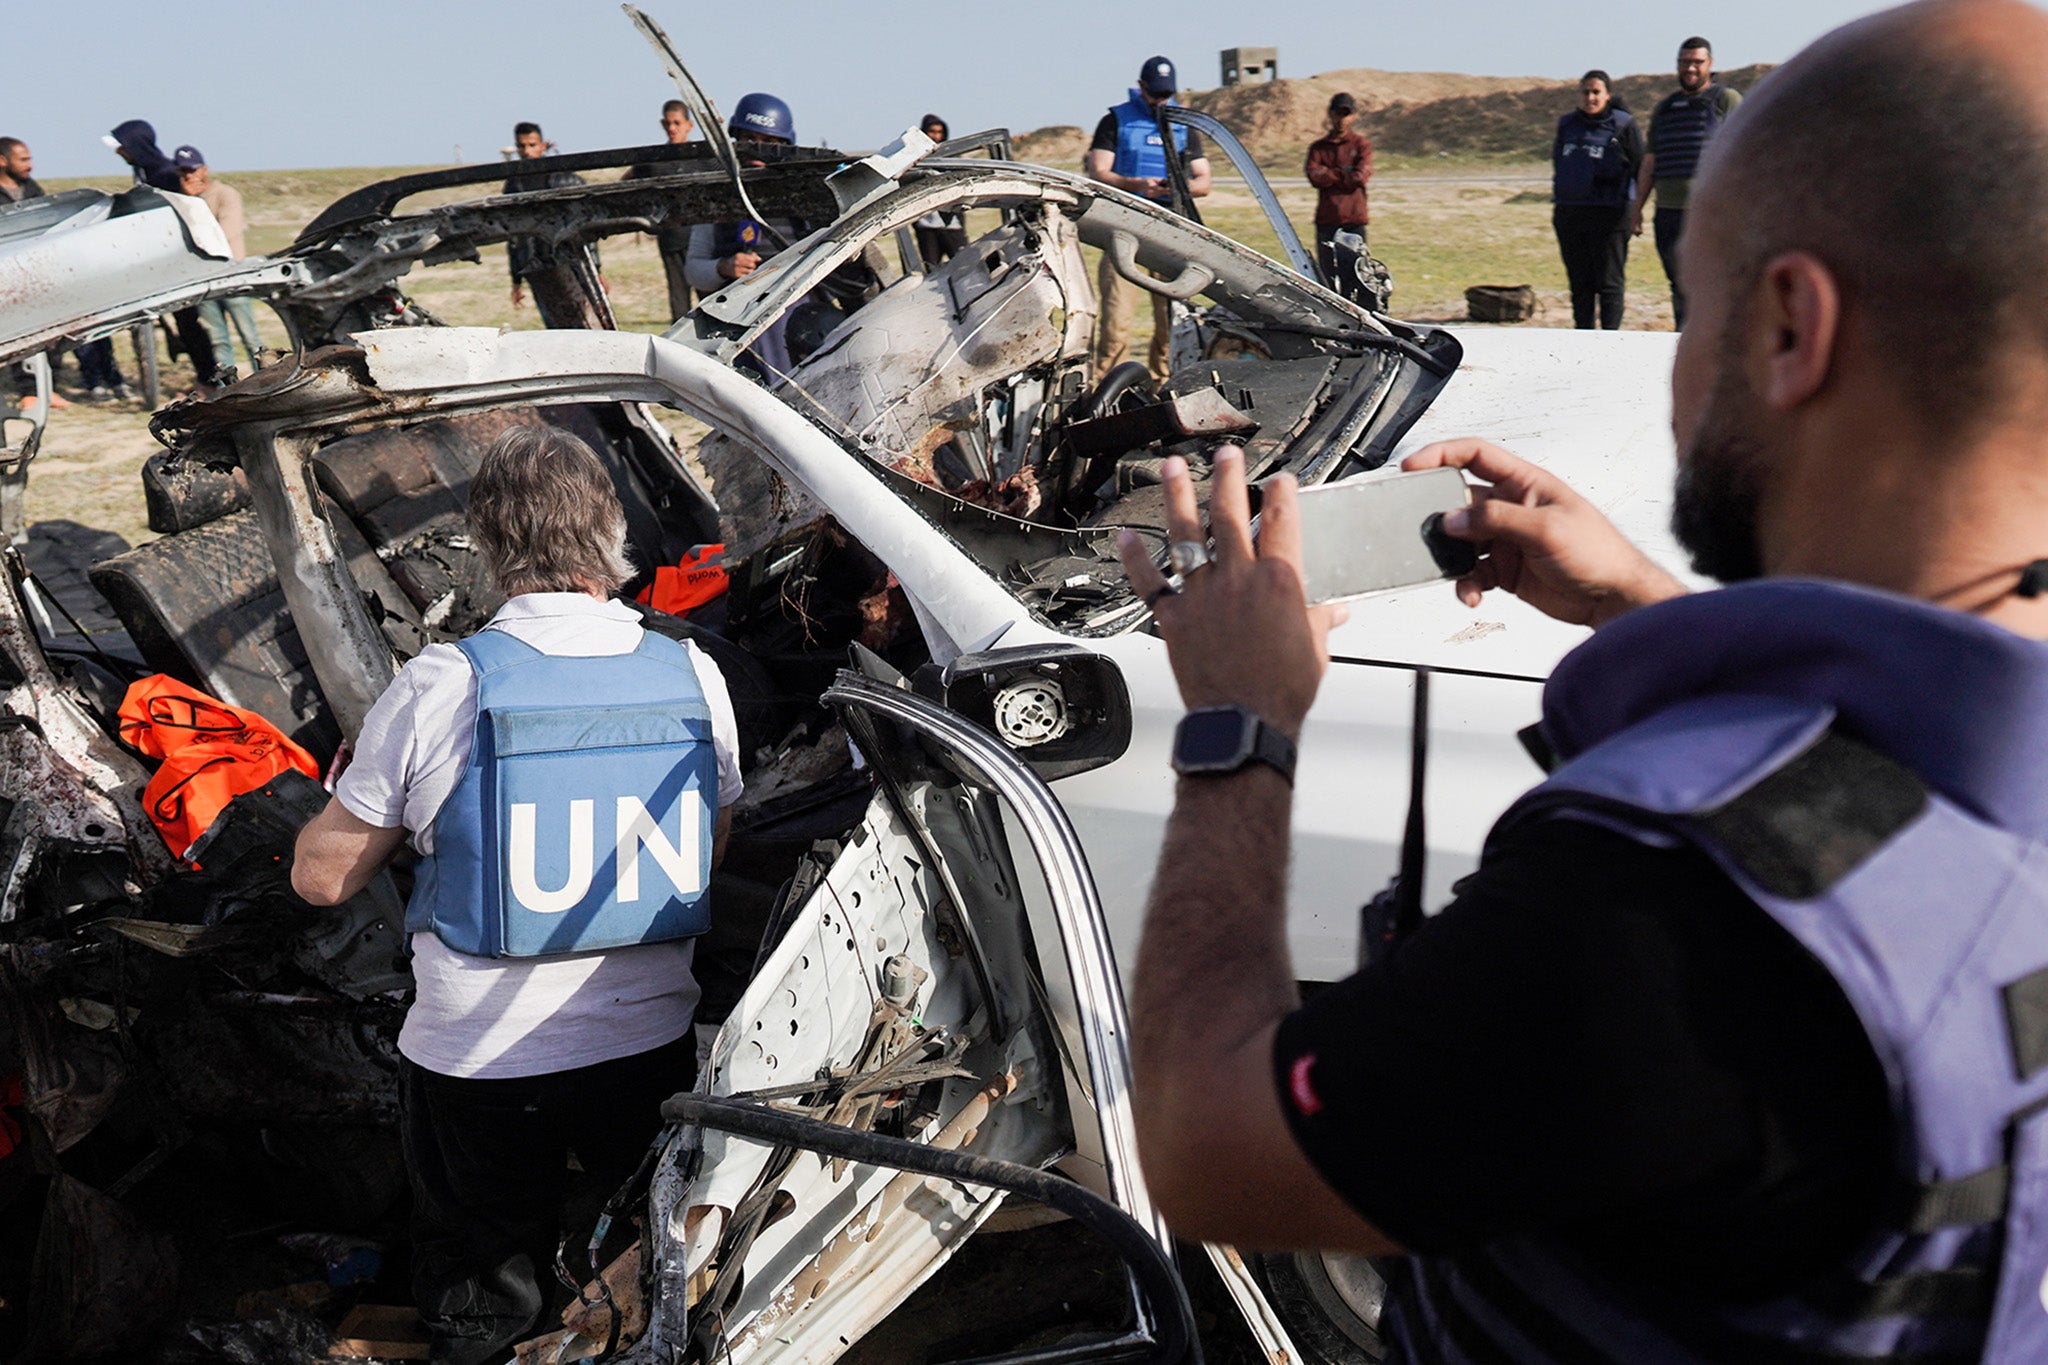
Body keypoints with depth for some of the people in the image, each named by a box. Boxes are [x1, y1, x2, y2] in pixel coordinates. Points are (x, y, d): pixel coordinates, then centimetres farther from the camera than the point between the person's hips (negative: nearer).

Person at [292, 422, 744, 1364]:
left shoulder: (437, 689, -18)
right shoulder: (694, 677, -8)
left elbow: (321, 880, -8)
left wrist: (362, 789, 11)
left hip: (476, 1063, -2)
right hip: (650, 1046, 3)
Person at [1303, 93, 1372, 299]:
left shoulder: (1361, 144, 9)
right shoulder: (1318, 147, 13)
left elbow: (1360, 177, -7)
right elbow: (1314, 177, -5)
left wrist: (1328, 175, -2)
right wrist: (1344, 173, -6)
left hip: (1355, 219, -1)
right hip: (1327, 219, 1)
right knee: (1327, 273, -1)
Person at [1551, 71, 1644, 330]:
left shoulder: (1623, 126, 1)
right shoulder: (1567, 125, 13)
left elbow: (1642, 169, 2)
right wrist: (1558, 202, 17)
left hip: (1609, 215, -4)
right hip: (1569, 213, 5)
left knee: (1609, 282, -4)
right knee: (1579, 282, 8)